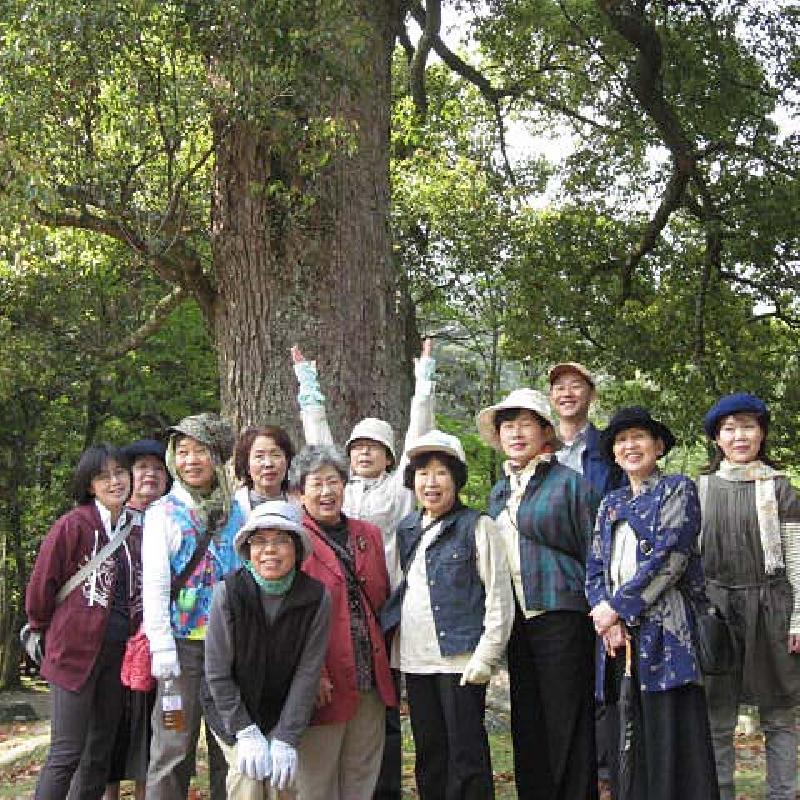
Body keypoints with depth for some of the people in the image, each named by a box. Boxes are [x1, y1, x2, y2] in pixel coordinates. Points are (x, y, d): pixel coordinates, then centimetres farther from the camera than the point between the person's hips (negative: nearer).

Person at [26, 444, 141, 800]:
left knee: (103, 749, 13)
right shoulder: (74, 524, -10)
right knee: (67, 752, -4)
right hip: (76, 649, -6)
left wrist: (136, 632, 11)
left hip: (119, 650, 6)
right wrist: (45, 626, 6)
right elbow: (41, 583, -5)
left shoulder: (136, 529, 8)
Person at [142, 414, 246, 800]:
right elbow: (154, 583, -5)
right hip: (184, 642, -3)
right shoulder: (163, 511, 2)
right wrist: (161, 645, -13)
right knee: (175, 746, -3)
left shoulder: (236, 511, 11)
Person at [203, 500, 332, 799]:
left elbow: (307, 673, -13)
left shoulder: (316, 597, -16)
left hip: (282, 713, 1)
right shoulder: (229, 591, -20)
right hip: (231, 710, -1)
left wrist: (286, 740, -16)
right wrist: (246, 732, -15)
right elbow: (218, 672, -14)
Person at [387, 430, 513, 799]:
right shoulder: (405, 530, 13)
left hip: (460, 658, -5)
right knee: (428, 754, 12)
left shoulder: (477, 526, -4)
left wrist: (485, 655, -12)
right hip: (414, 658, 6)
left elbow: (500, 596, -7)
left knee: (467, 754, -3)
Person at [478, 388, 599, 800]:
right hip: (516, 620, 6)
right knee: (527, 724, 11)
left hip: (560, 616, -6)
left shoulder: (568, 483, -4)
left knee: (566, 723, -2)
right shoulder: (499, 492, 15)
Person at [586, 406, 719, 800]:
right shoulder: (611, 503, 20)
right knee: (633, 735, 4)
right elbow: (596, 567, 13)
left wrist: (617, 607, -11)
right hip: (619, 633, 5)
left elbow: (670, 557, -9)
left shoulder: (677, 489, 3)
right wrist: (608, 621, -6)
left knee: (670, 733, -8)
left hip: (664, 630, -5)